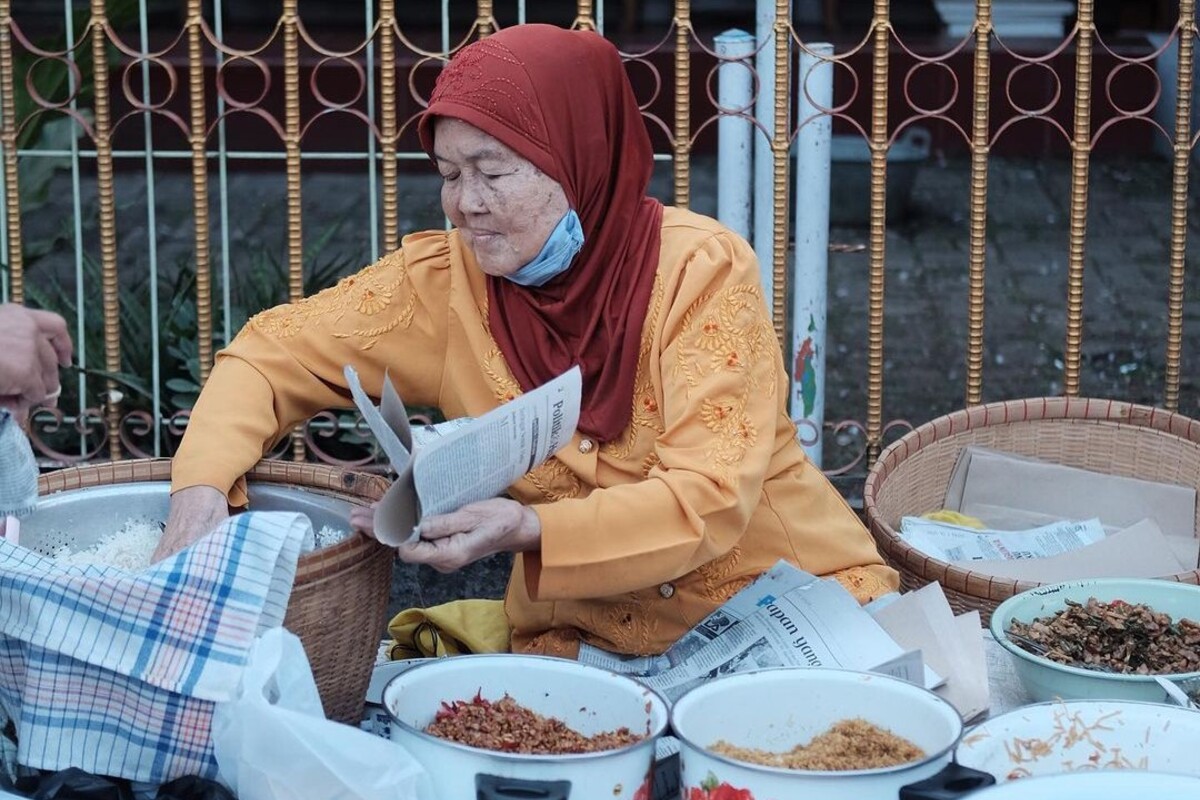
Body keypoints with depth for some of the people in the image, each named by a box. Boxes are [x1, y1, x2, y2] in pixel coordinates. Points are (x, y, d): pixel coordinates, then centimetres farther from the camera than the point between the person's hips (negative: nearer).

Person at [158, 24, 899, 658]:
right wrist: (204, 485, -18)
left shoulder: (700, 270, -16)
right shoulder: (447, 280, -7)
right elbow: (276, 353, 2)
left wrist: (529, 530, -36)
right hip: (589, 639, 4)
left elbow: (711, 497, -21)